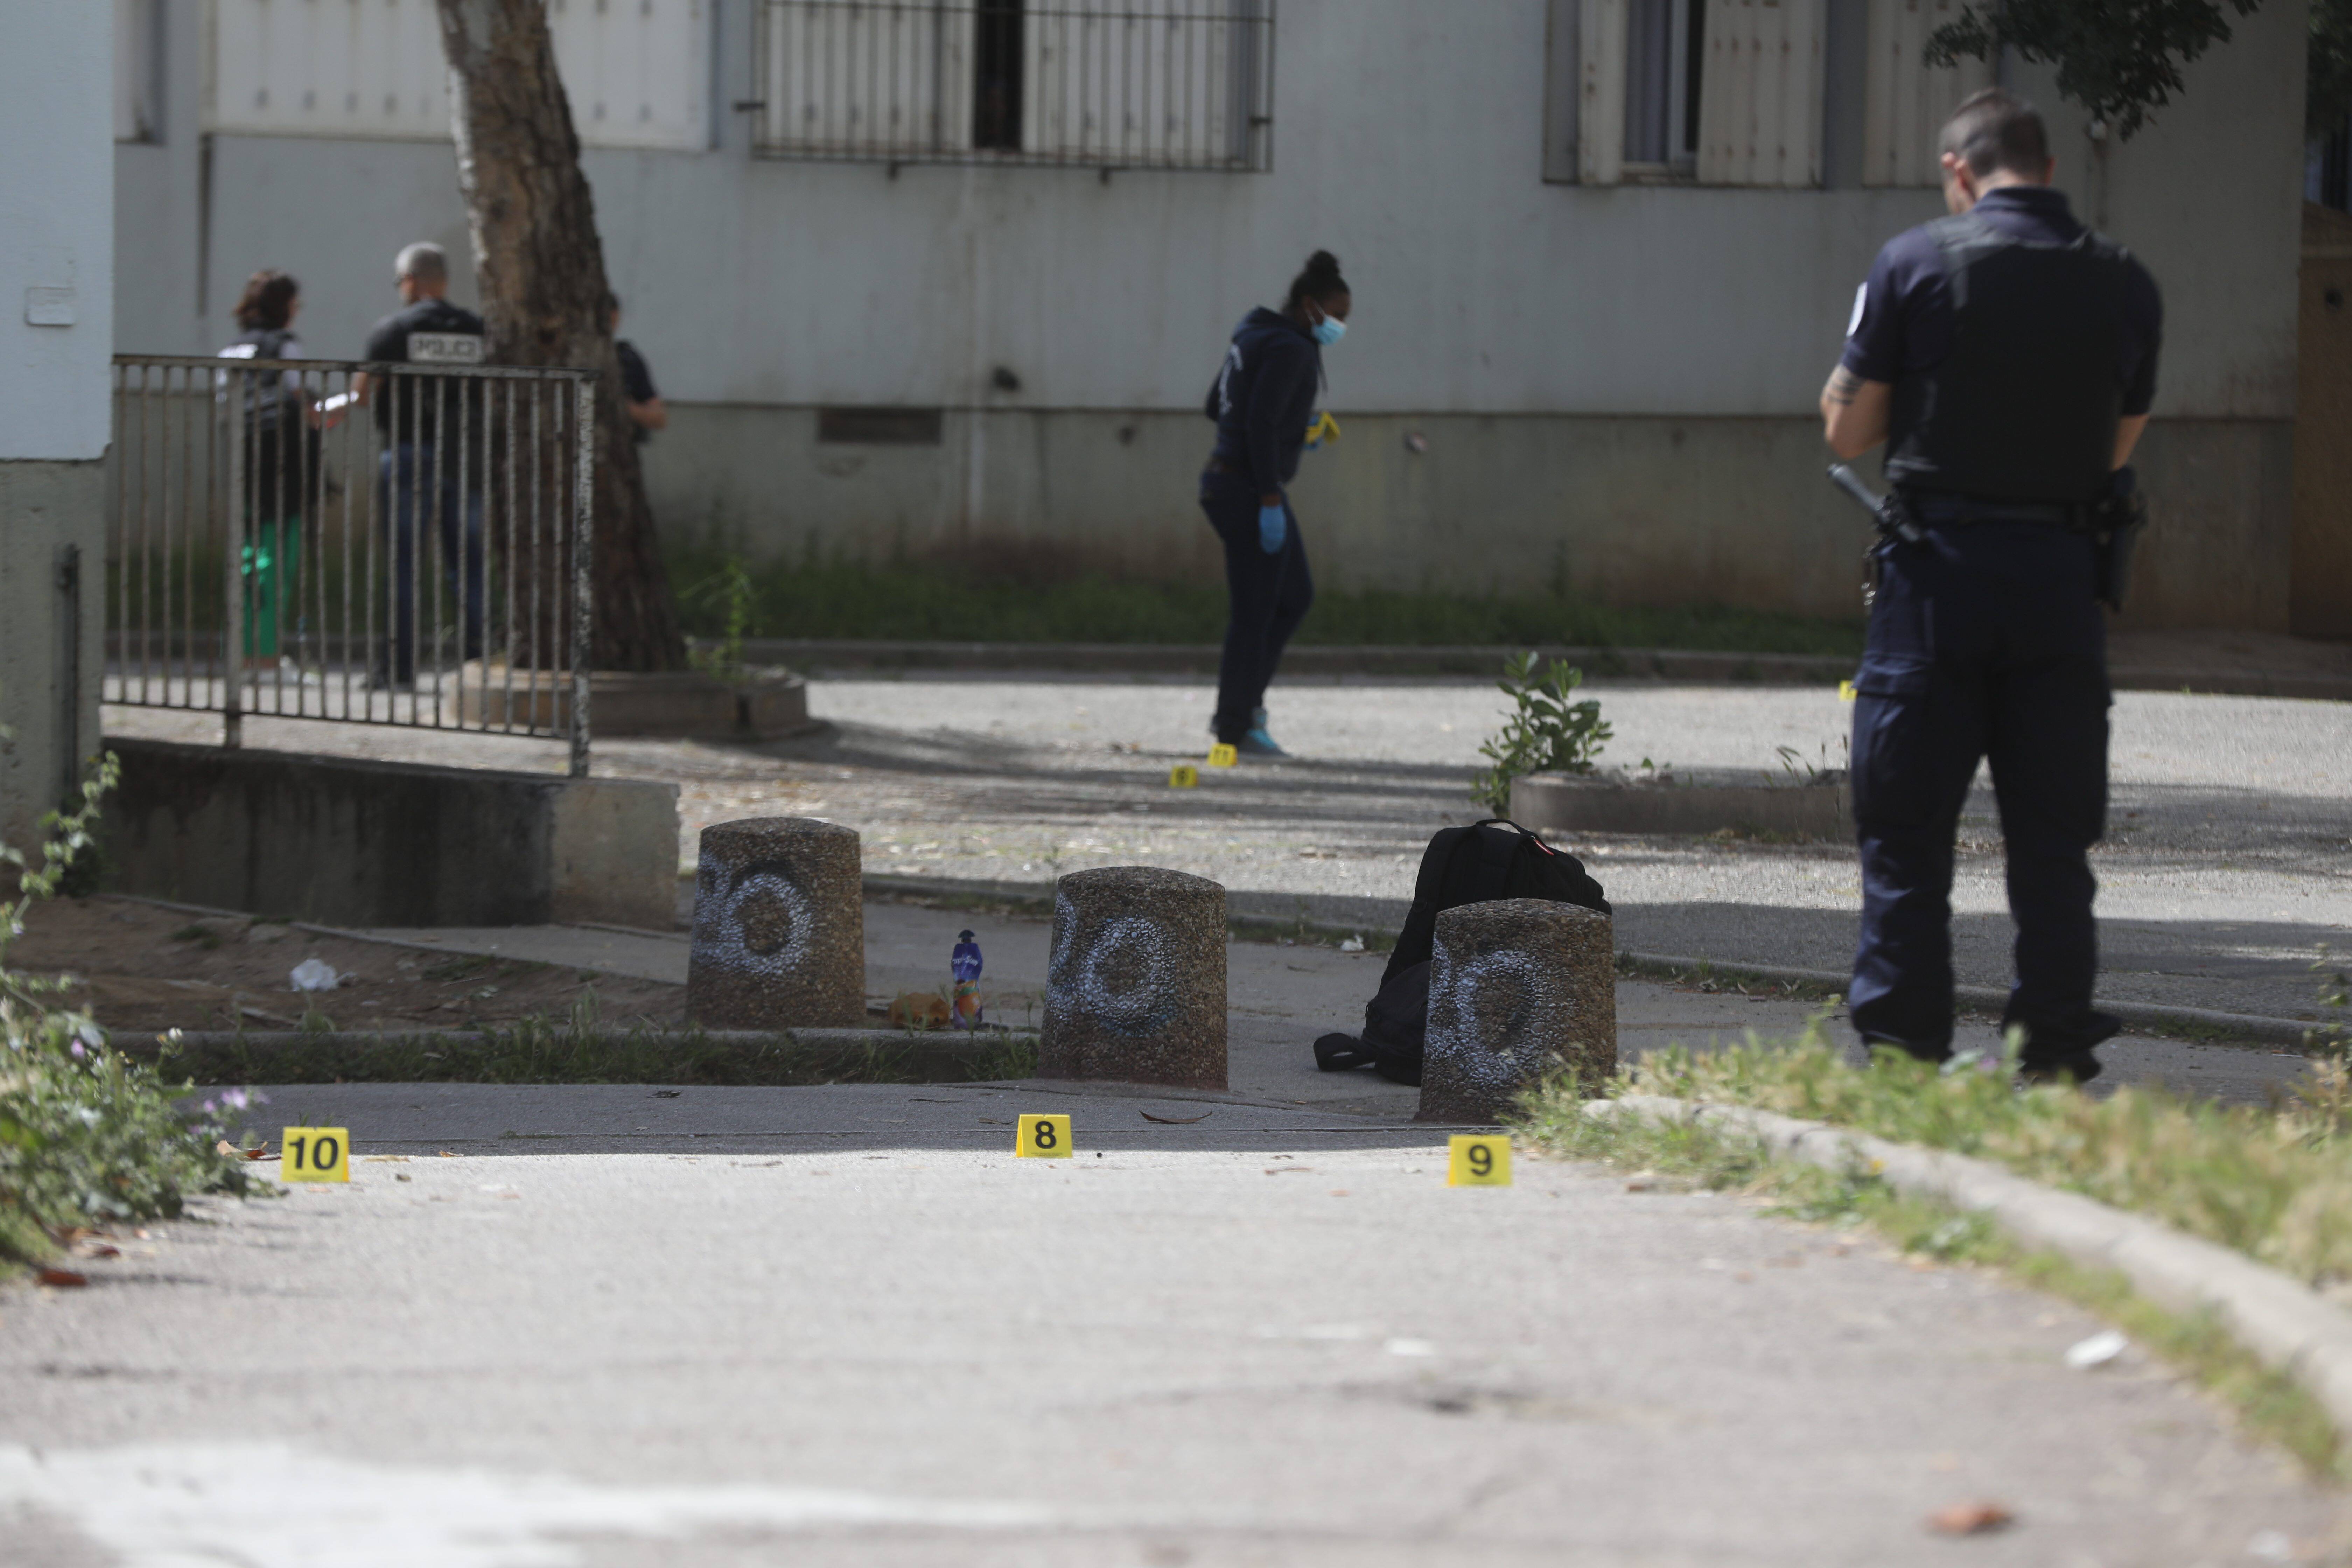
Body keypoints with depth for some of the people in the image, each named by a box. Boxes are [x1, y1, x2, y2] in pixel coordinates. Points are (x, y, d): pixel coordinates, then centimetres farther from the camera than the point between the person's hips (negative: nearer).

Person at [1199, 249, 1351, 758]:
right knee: (1255, 608, -2)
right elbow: (1261, 423, -23)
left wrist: (1295, 428, 18)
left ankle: (1241, 703, 18)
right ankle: (1237, 726, 4)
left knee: (1296, 596, 18)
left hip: (1227, 482, 10)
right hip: (1250, 488, -10)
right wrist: (1270, 502, -23)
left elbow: (1217, 407, 21)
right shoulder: (1290, 350, -15)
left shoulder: (1255, 339, 14)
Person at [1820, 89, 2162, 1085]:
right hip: (2062, 574, 3)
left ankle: (1901, 1049, 3)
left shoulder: (1917, 264, -6)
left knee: (1906, 827, 4)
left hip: (1939, 571, -3)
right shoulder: (2124, 285, 4)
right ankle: (2054, 1047, 8)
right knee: (2052, 828, 9)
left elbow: (1847, 432, -1)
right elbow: (2121, 447, 13)